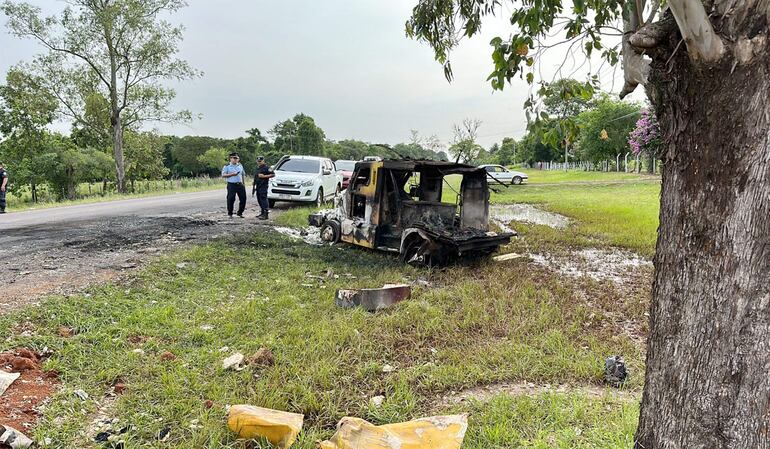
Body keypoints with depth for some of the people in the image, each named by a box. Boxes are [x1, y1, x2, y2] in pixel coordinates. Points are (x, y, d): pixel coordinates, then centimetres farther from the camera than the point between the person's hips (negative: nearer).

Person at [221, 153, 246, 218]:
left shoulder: (240, 166, 15)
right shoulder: (227, 166, 0)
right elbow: (223, 175, -6)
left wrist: (243, 183, 17)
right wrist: (232, 174, -16)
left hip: (240, 184, 5)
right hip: (231, 185, -4)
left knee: (243, 198, 3)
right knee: (231, 199, -4)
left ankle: (240, 213, 18)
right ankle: (230, 214, 9)